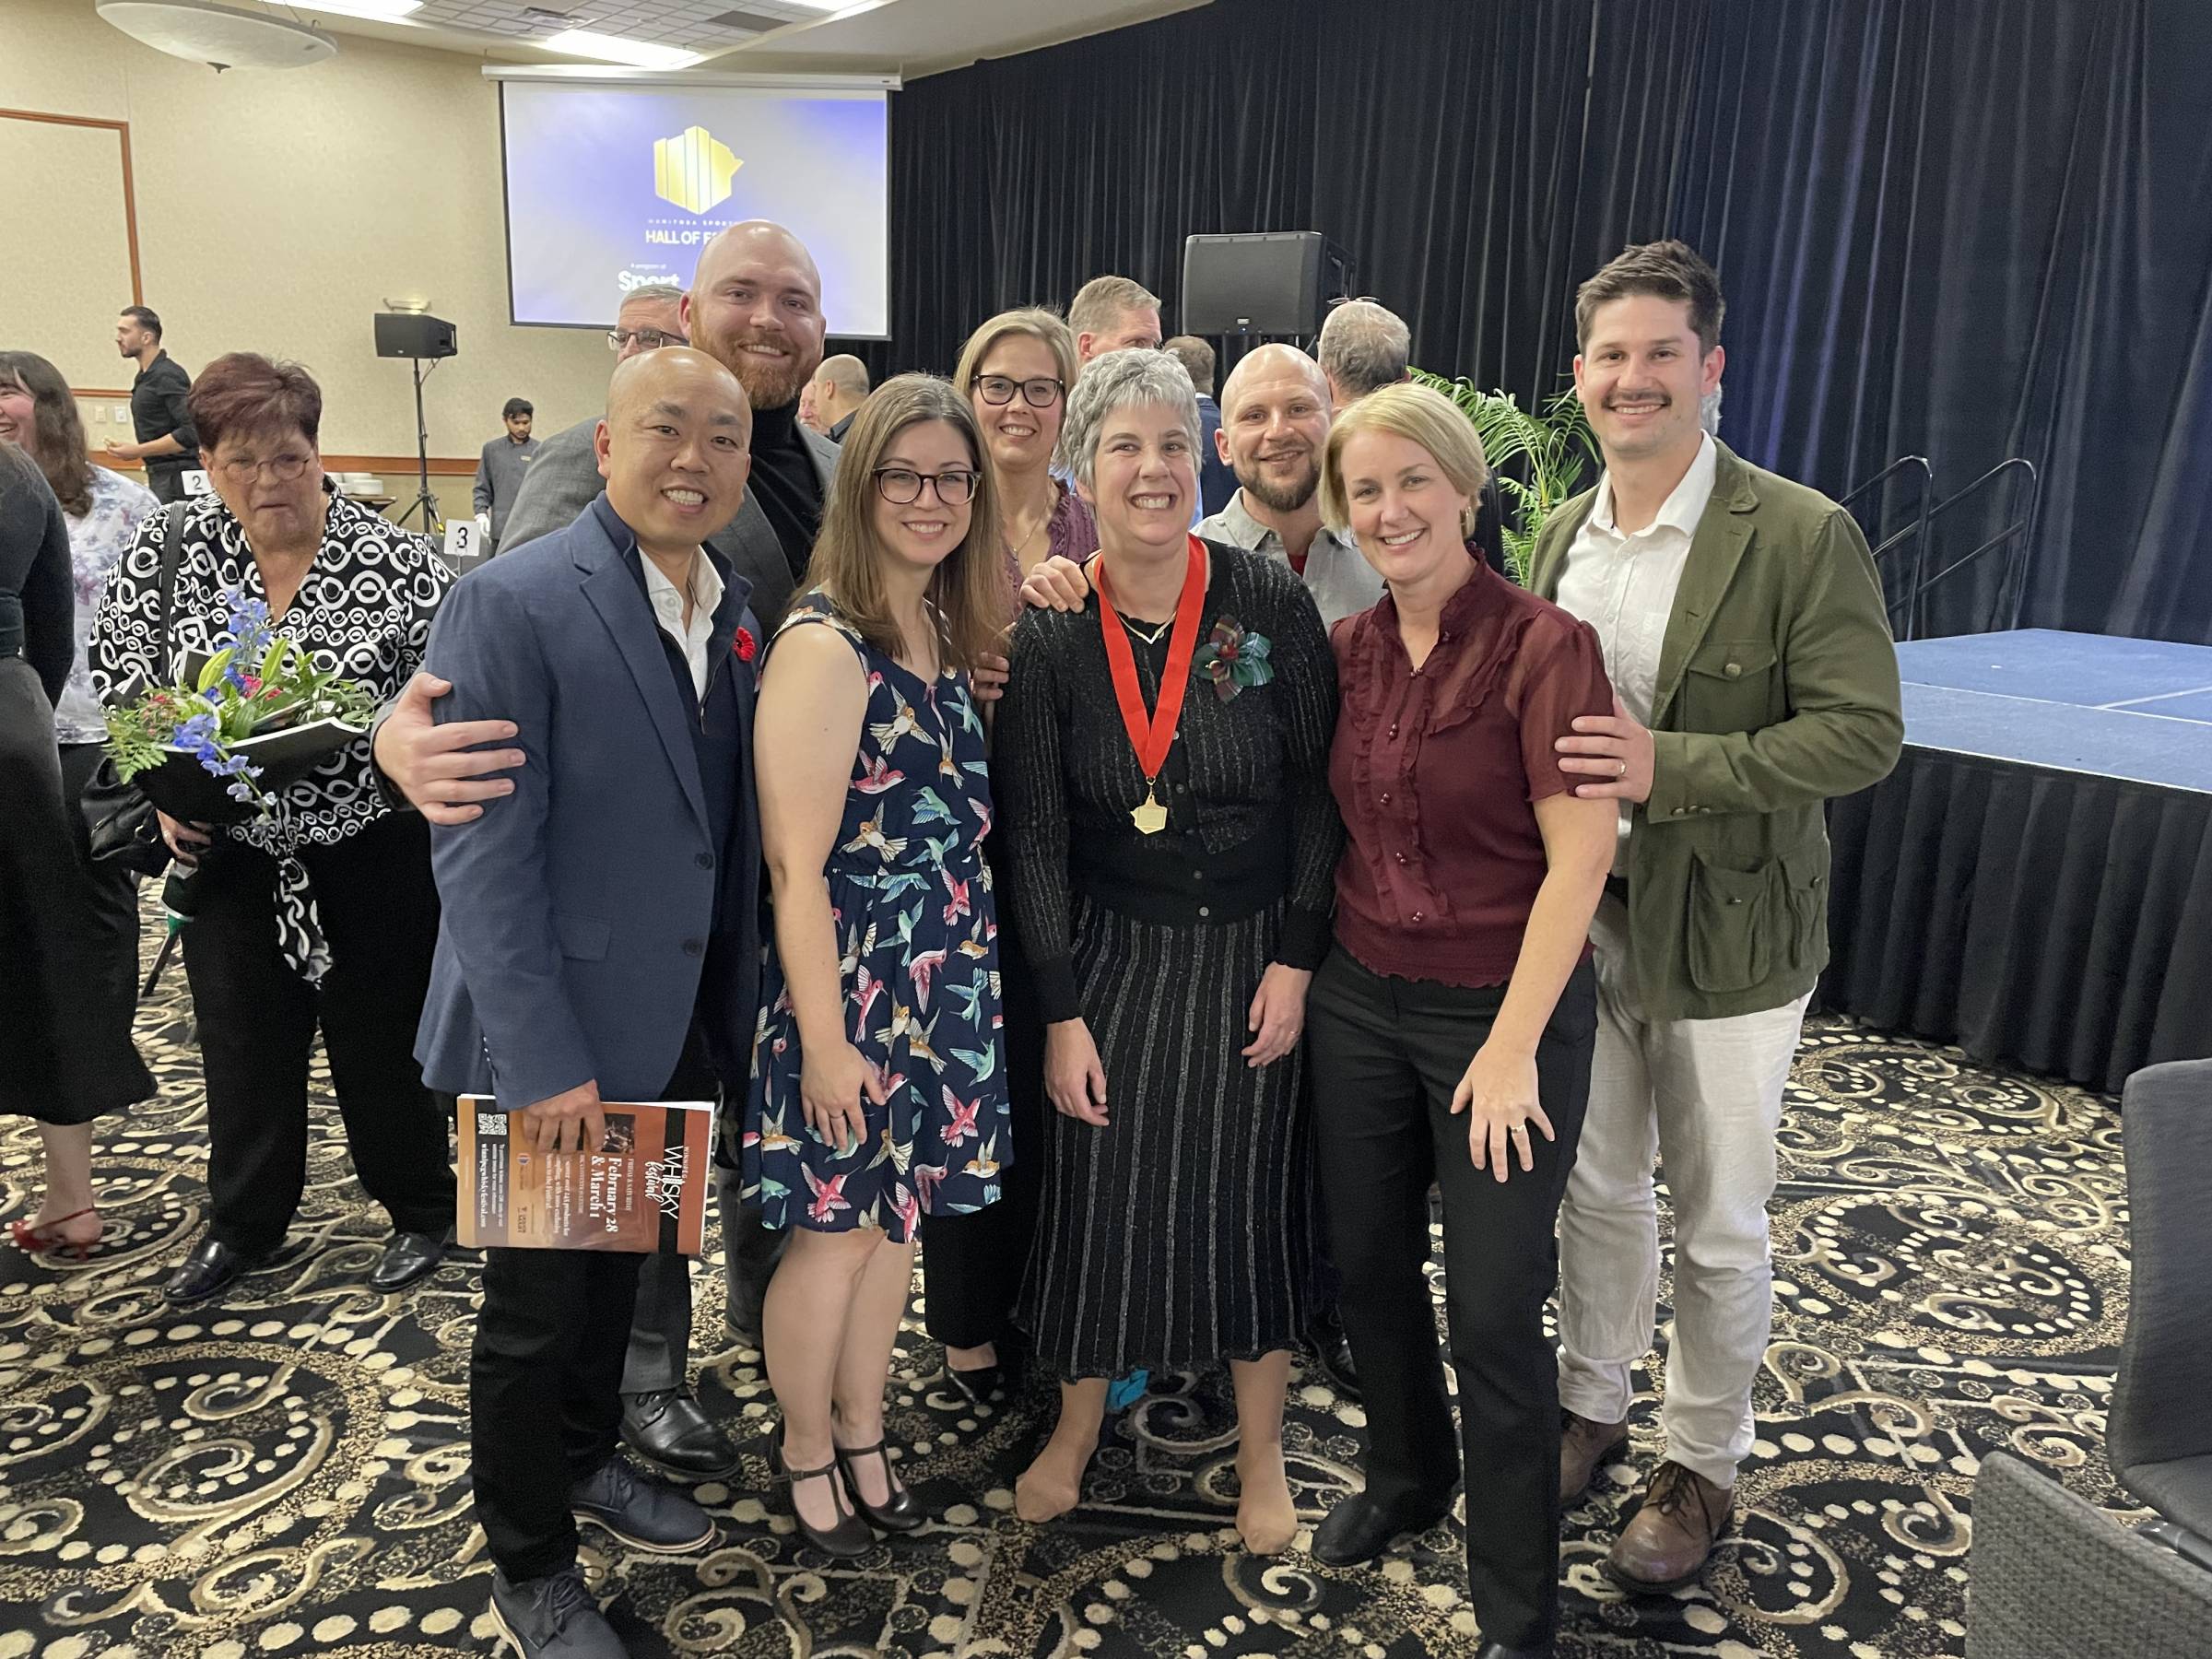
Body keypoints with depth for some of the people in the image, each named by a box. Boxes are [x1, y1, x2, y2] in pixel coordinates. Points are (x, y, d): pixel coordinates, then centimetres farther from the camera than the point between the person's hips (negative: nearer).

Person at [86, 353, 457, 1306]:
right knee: (242, 1039, 13)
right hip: (232, 848, 3)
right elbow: (119, 678, 4)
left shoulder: (392, 558, -11)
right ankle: (243, 1228, 33)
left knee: (378, 1032, 9)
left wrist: (365, 728, -25)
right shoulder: (167, 550, -2)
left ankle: (423, 1212, 30)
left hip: (371, 845, -3)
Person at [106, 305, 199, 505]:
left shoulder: (168, 375, -12)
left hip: (176, 475, -9)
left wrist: (138, 451, -18)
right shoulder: (145, 377, 18)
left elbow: (190, 432, -21)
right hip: (159, 475, 9)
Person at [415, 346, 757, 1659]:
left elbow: (730, 828, 8)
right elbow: (481, 853, -20)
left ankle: (588, 1458, 49)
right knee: (539, 1305, 11)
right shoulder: (512, 604, -18)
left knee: (620, 1268, 24)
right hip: (559, 1041, -6)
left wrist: (734, 1005, 7)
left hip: (680, 1027, 6)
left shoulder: (734, 605, 3)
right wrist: (543, 1061, -21)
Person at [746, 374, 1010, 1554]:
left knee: (897, 1218, 19)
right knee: (835, 1228, 10)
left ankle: (862, 1433, 40)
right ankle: (806, 1450, 34)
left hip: (943, 986, 7)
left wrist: (970, 965, 7)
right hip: (852, 985, -7)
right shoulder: (825, 645, -18)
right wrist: (825, 1038, -18)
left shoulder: (947, 633, 6)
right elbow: (795, 864, -19)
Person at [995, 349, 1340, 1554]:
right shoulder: (1048, 638, -6)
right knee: (1098, 1194, 9)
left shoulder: (1269, 602, -9)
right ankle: (1076, 1429, 34)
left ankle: (1260, 1453, 31)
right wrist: (1060, 1014, -5)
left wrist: (1296, 959, -10)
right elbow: (1033, 835, -3)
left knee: (1250, 1200, 9)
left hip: (1251, 951, -1)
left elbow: (1319, 790, -5)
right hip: (1113, 954, 1)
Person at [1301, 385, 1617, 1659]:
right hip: (1361, 998, 5)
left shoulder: (1544, 645, -14)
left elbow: (1580, 857, -16)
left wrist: (1514, 1044, -17)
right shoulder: (1346, 648, 2)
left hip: (1504, 1011, -5)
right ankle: (1406, 1476, 46)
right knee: (1371, 1263, 17)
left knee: (1493, 1310, 2)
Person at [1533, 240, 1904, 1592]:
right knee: (1596, 1190, 19)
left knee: (1720, 1224, 11)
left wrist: (1672, 767, -28)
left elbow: (1864, 733, -17)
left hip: (1726, 935, -5)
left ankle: (1704, 1465, 32)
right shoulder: (1563, 533, 5)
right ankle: (1593, 1407, 41)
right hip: (1580, 920, 5)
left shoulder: (1802, 535, -14)